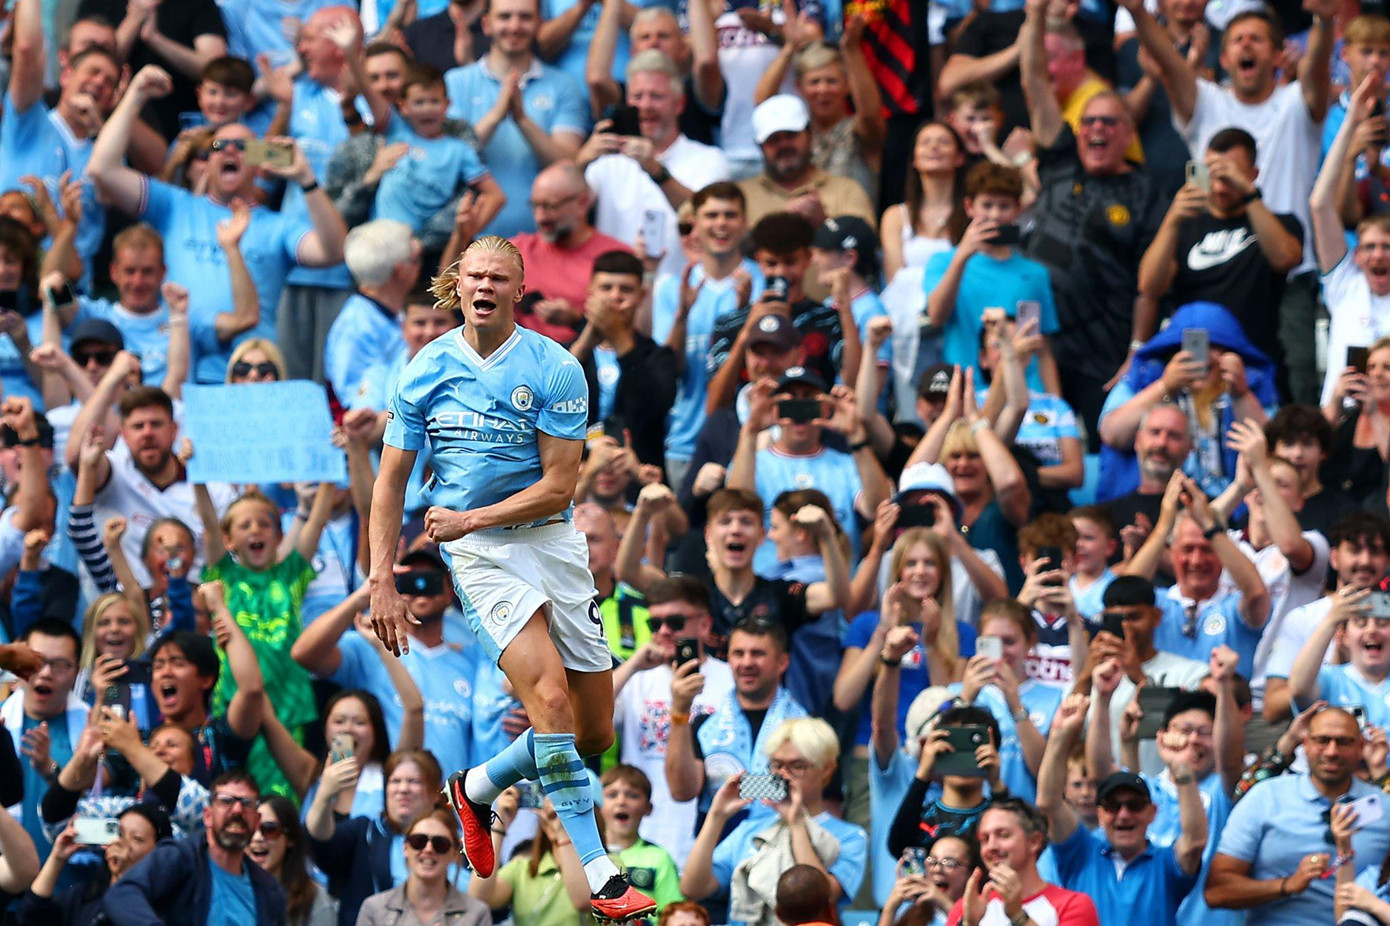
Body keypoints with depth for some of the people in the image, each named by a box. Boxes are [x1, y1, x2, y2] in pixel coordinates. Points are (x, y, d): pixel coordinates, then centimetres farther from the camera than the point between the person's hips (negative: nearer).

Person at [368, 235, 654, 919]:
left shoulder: (555, 369, -5)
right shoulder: (427, 370, 0)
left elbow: (559, 485, -8)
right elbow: (391, 480, 6)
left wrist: (469, 519, -16)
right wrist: (382, 581, -1)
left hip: (553, 541, 2)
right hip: (479, 555, -2)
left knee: (595, 734, 4)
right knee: (551, 699, -22)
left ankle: (478, 787, 31)